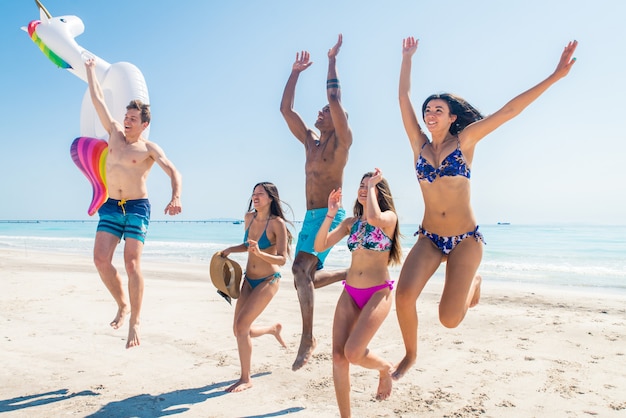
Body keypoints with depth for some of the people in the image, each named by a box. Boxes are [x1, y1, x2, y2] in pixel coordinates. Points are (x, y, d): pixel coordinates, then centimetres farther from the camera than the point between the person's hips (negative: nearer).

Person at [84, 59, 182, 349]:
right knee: (101, 259, -8)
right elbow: (98, 100, 21)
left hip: (137, 207, -4)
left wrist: (176, 197, -35)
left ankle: (135, 322, -3)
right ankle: (123, 305, 14)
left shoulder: (149, 148, -2)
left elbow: (174, 172, -16)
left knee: (132, 263, -11)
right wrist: (90, 70, 29)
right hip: (111, 206, 5)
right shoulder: (115, 133, 13)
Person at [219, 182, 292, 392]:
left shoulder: (277, 223, -17)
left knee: (241, 325, -14)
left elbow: (282, 259, -20)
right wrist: (230, 250, 2)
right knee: (238, 330, 9)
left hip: (268, 281, -7)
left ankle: (245, 379, 4)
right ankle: (274, 328, 39)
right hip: (249, 280, 7)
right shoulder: (249, 217, 2)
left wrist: (260, 253, -35)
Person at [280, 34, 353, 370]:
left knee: (301, 269, -22)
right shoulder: (309, 140, 17)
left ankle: (308, 337, -15)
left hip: (329, 215, -8)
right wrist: (296, 72, 19)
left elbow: (335, 99, -12)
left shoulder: (341, 141, -1)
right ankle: (350, 273, 33)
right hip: (310, 217, 8)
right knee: (307, 277, 11)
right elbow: (285, 109, 18)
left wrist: (332, 60, -3)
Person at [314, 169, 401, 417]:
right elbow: (319, 246, 3)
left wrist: (373, 187, -14)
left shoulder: (389, 216, -4)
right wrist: (331, 213, -5)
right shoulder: (350, 222, 10)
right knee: (338, 355, -2)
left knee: (353, 353, -18)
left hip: (378, 293, -5)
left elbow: (373, 218, -29)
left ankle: (385, 369, 17)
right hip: (350, 293, 5)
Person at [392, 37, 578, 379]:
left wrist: (555, 76, -4)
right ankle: (411, 354, 8)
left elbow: (508, 111, -2)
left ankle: (472, 282, 25)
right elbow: (404, 98, 8)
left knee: (449, 319, -10)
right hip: (429, 238, 2)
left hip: (465, 239, -2)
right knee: (404, 296, -21)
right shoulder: (419, 144, 6)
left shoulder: (464, 140, 1)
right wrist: (407, 58, 11)